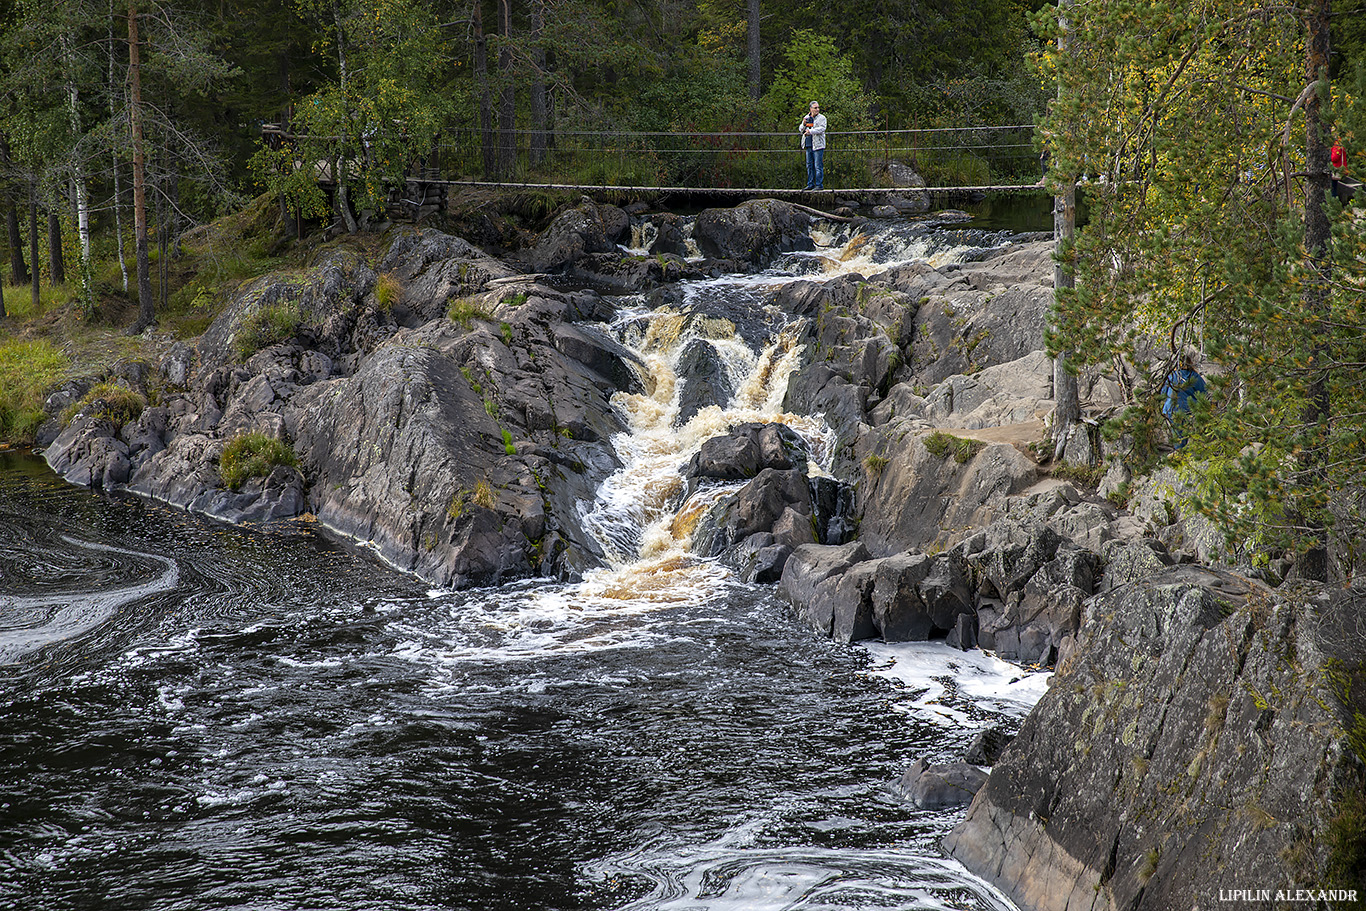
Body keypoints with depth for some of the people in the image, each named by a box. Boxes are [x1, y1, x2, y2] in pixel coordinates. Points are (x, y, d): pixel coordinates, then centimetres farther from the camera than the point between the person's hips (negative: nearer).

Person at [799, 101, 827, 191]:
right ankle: (810, 184, 17)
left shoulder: (821, 118, -3)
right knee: (809, 166, 10)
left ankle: (819, 185, -4)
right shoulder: (807, 118, 14)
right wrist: (804, 124, -6)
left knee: (818, 166, -7)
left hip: (818, 145, -6)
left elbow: (822, 129, -17)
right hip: (809, 145, 6)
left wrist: (811, 131, -28)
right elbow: (800, 130, 16)